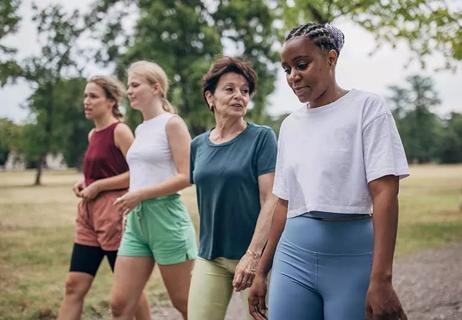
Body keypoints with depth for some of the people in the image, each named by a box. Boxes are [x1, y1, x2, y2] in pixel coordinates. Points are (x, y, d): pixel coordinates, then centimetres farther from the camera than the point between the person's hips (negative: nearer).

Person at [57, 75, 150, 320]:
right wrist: (85, 183, 8)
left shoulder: (120, 131, -10)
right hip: (88, 214, 8)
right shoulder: (93, 134, 14)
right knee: (74, 286, 6)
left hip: (114, 213, -8)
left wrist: (98, 186, -15)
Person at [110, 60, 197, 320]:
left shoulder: (172, 123, -6)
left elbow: (186, 177, -13)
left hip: (165, 215, -7)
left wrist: (140, 194, -16)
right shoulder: (140, 129, 17)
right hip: (136, 219, 7)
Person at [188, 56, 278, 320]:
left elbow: (271, 200, -12)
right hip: (210, 256, 4)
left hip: (253, 253, -3)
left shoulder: (262, 137, -5)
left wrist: (253, 254, -18)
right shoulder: (199, 145, 8)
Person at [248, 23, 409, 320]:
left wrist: (381, 279, -19)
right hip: (293, 256, 4)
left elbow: (385, 193, -11)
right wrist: (261, 272, 16)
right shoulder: (290, 125, 12)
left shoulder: (367, 107, -4)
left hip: (352, 256, -4)